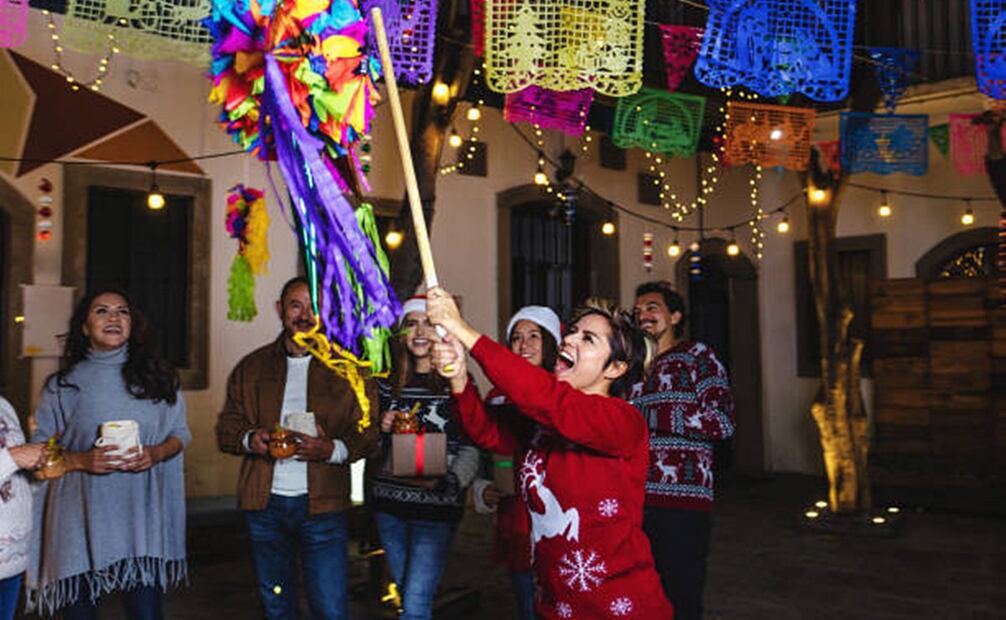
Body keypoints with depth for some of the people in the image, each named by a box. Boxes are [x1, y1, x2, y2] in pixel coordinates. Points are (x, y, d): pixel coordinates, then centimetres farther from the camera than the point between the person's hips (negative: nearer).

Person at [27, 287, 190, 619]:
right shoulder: (63, 384, 5)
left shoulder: (157, 376, 8)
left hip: (140, 515, 1)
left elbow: (180, 432, 12)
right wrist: (82, 460, -13)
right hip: (81, 519, 0)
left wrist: (156, 453, -8)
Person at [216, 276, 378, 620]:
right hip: (264, 504, 3)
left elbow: (368, 433, -1)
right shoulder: (251, 367, 11)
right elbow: (226, 427, 13)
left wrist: (332, 449, -20)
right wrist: (250, 439, -9)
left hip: (322, 504, -3)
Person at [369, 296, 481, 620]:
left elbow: (471, 449, -8)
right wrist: (381, 431, -3)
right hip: (389, 502, 5)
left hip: (436, 508, -5)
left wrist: (446, 482, -24)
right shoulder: (388, 383, 9)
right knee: (406, 593, 17)